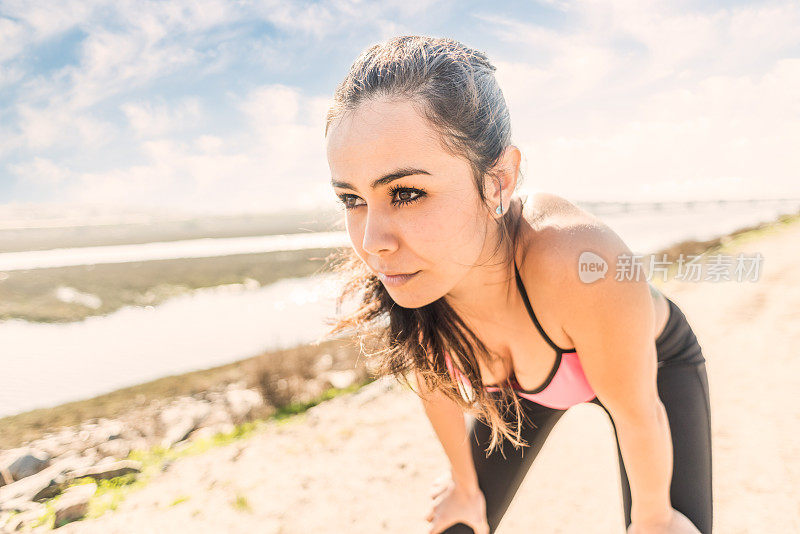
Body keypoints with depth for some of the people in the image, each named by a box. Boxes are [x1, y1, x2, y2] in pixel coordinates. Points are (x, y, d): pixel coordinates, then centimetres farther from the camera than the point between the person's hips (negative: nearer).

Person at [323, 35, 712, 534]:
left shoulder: (587, 265, -46)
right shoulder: (388, 268, -31)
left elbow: (637, 414, -25)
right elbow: (433, 378, -10)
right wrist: (465, 486, 7)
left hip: (653, 365, -2)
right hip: (526, 377, 3)